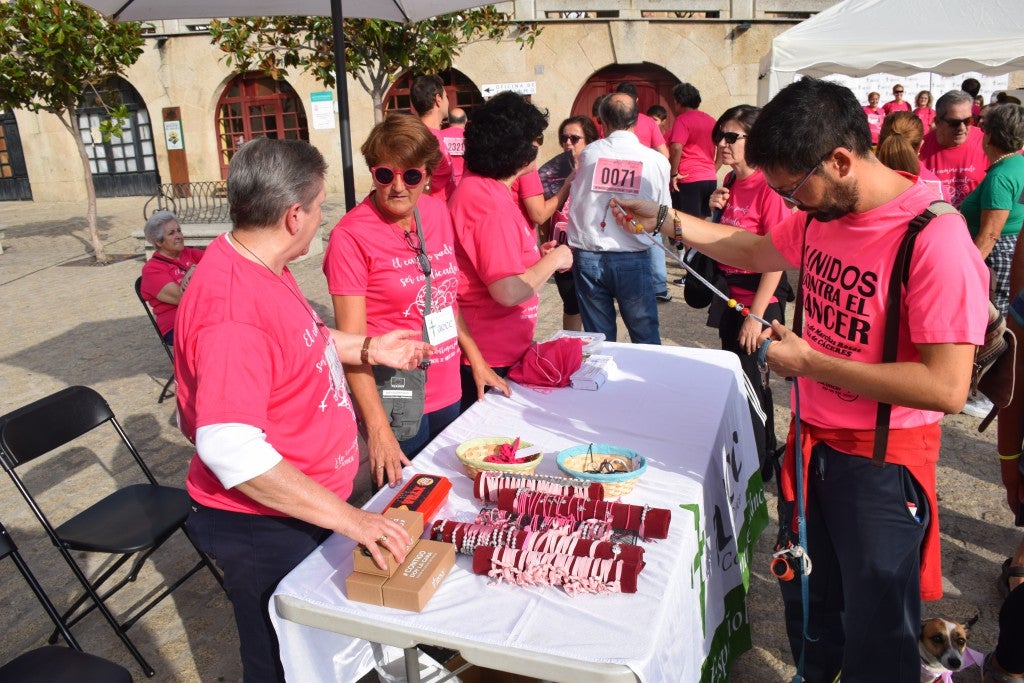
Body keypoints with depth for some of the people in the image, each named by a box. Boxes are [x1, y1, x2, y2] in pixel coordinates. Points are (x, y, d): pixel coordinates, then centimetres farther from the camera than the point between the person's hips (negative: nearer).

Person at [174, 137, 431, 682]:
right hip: (265, 527, -9)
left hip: (306, 506, 9)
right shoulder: (232, 310, -32)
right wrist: (347, 516, -34)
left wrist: (368, 349, 12)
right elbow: (230, 449, -37)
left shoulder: (263, 268, 1)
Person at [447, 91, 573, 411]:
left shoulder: (476, 187, 10)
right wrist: (553, 260, -13)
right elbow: (508, 292, -28)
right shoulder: (490, 205, -23)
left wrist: (536, 255, 12)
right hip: (491, 359, -10)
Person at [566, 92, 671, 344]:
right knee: (646, 340, 10)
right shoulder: (657, 160, -3)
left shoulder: (588, 153, -1)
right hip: (633, 259, -1)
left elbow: (575, 202, 6)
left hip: (587, 258, 1)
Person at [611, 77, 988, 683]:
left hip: (882, 465, -7)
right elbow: (754, 251, 17)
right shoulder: (822, 213, -2)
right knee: (806, 601, 26)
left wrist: (809, 362, -22)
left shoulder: (935, 240, -25)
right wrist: (663, 219, 10)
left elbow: (947, 388, -28)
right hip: (811, 444, 7)